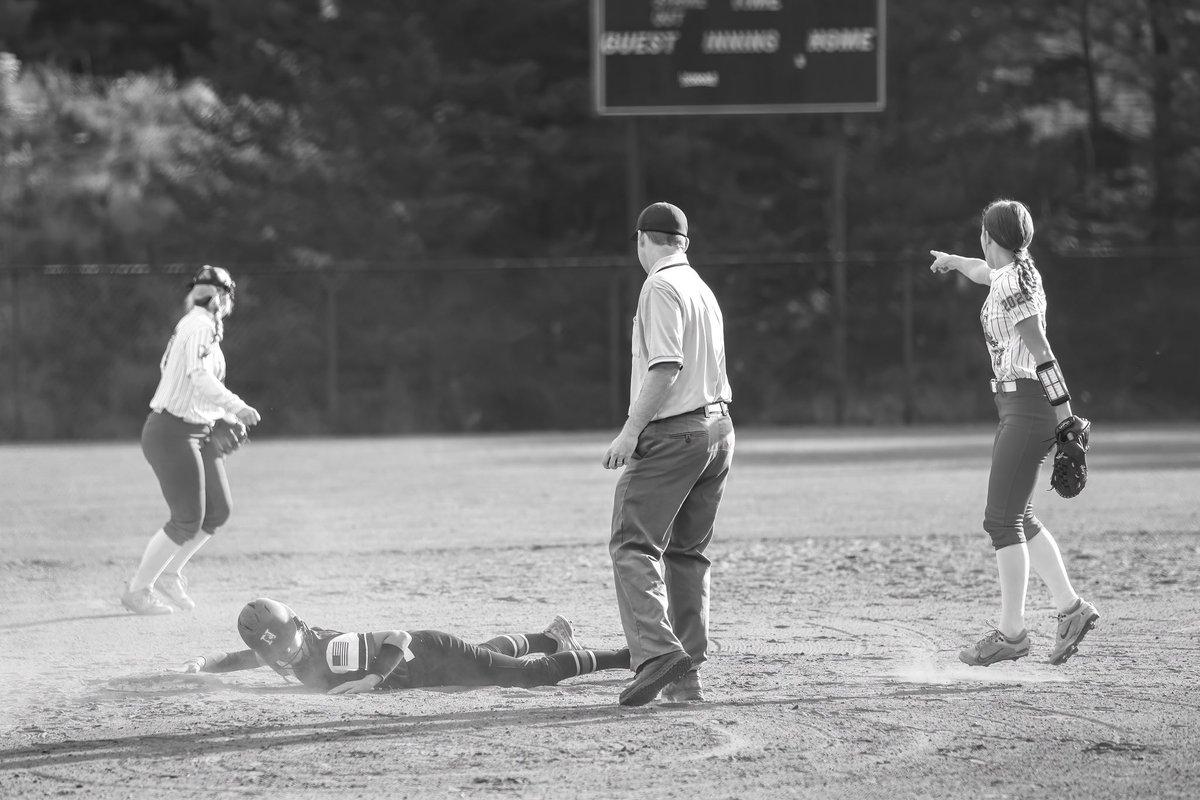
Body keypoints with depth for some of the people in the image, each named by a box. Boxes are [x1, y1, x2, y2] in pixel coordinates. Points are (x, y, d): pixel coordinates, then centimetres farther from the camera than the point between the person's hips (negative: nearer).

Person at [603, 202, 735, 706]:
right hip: (719, 426, 9)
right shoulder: (703, 290, 19)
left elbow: (666, 366, -18)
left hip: (674, 432, -9)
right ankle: (686, 675, 11)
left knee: (633, 545, -12)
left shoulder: (661, 287, -8)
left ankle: (657, 650, -28)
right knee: (688, 551, 13)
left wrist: (630, 432, -19)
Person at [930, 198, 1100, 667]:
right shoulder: (1019, 269, 13)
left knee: (1003, 520, -9)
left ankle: (1011, 632, -8)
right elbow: (985, 270, 37)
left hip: (1027, 405, -10)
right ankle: (1071, 608, 11)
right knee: (1016, 518, 13)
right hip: (1018, 409, 10)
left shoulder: (1011, 285, -14)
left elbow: (1040, 350, -20)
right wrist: (953, 261, 58)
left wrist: (1064, 412, -23)